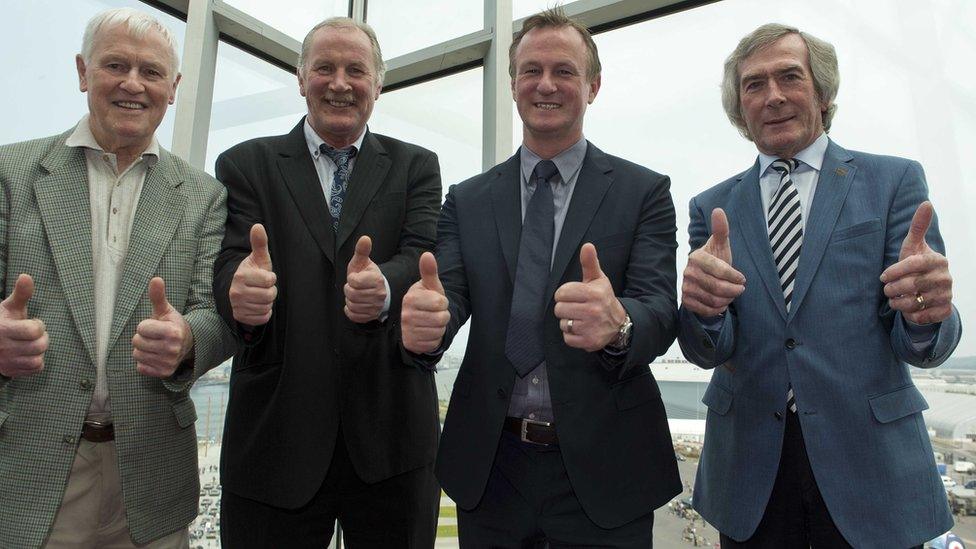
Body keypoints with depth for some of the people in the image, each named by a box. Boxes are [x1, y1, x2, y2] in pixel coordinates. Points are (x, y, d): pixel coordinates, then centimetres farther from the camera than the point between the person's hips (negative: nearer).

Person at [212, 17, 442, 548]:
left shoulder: (415, 166, 8)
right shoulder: (245, 164, 7)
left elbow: (424, 253, -7)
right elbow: (229, 262, -5)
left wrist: (385, 287, -30)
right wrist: (240, 291, -29)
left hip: (391, 436, 1)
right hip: (274, 438, 0)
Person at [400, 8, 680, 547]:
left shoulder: (644, 191, -2)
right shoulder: (467, 199, 5)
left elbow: (660, 312, -12)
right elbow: (448, 295, -5)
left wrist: (617, 324, -34)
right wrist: (422, 324, -28)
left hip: (602, 470, -1)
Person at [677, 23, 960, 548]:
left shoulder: (894, 181, -1)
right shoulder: (712, 208, 2)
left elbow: (919, 348, -5)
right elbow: (708, 351, -5)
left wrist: (926, 313, -28)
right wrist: (702, 307, -27)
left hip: (871, 462, -1)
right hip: (748, 465, 1)